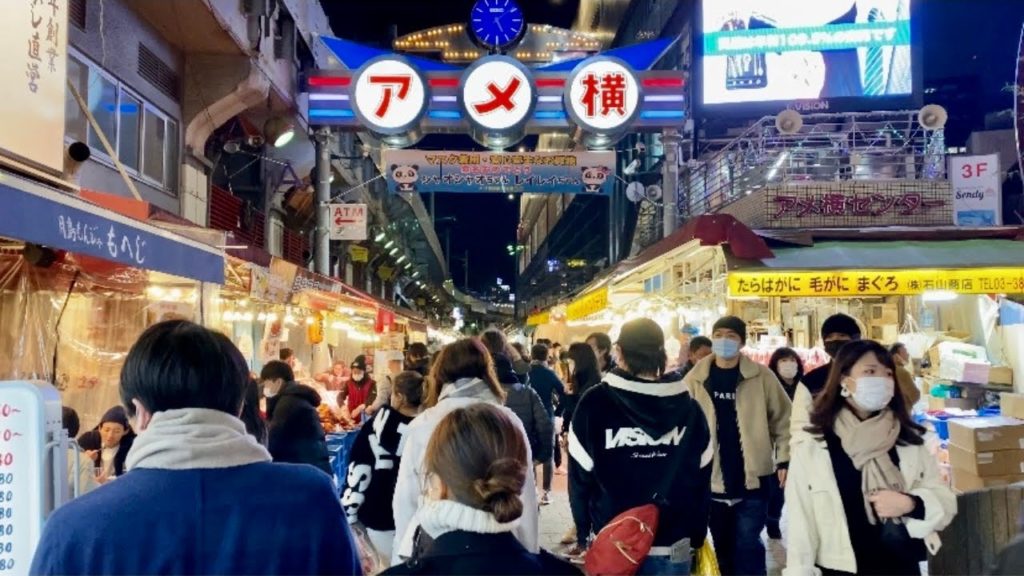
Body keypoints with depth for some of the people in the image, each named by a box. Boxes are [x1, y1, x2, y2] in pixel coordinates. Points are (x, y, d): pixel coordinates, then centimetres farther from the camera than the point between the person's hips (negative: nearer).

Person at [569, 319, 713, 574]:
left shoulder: (594, 404, -9)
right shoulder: (690, 408, -2)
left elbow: (580, 476, -3)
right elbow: (701, 482, 4)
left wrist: (582, 533, 8)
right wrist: (696, 537, 15)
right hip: (672, 547, 1)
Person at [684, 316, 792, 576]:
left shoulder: (761, 376, -4)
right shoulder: (695, 378, -1)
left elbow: (783, 419, 2)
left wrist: (784, 459, -3)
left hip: (752, 478, -2)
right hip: (711, 480, 2)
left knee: (747, 546, -1)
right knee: (722, 547, 14)